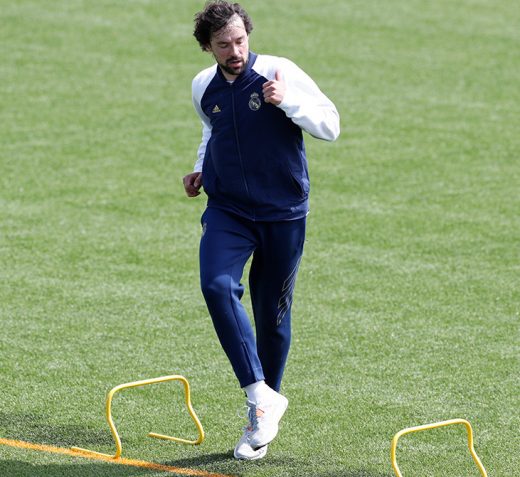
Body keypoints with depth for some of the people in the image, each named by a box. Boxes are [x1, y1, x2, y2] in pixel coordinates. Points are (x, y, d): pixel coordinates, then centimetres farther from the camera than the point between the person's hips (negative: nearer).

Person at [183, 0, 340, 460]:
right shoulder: (203, 87, 4)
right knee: (217, 285, -25)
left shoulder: (281, 73, -10)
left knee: (273, 314, 5)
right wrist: (202, 168, 13)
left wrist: (287, 100, -27)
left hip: (283, 213, -2)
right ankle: (262, 397, -21)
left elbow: (331, 125, -13)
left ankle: (259, 421, 24)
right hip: (227, 210, 2)